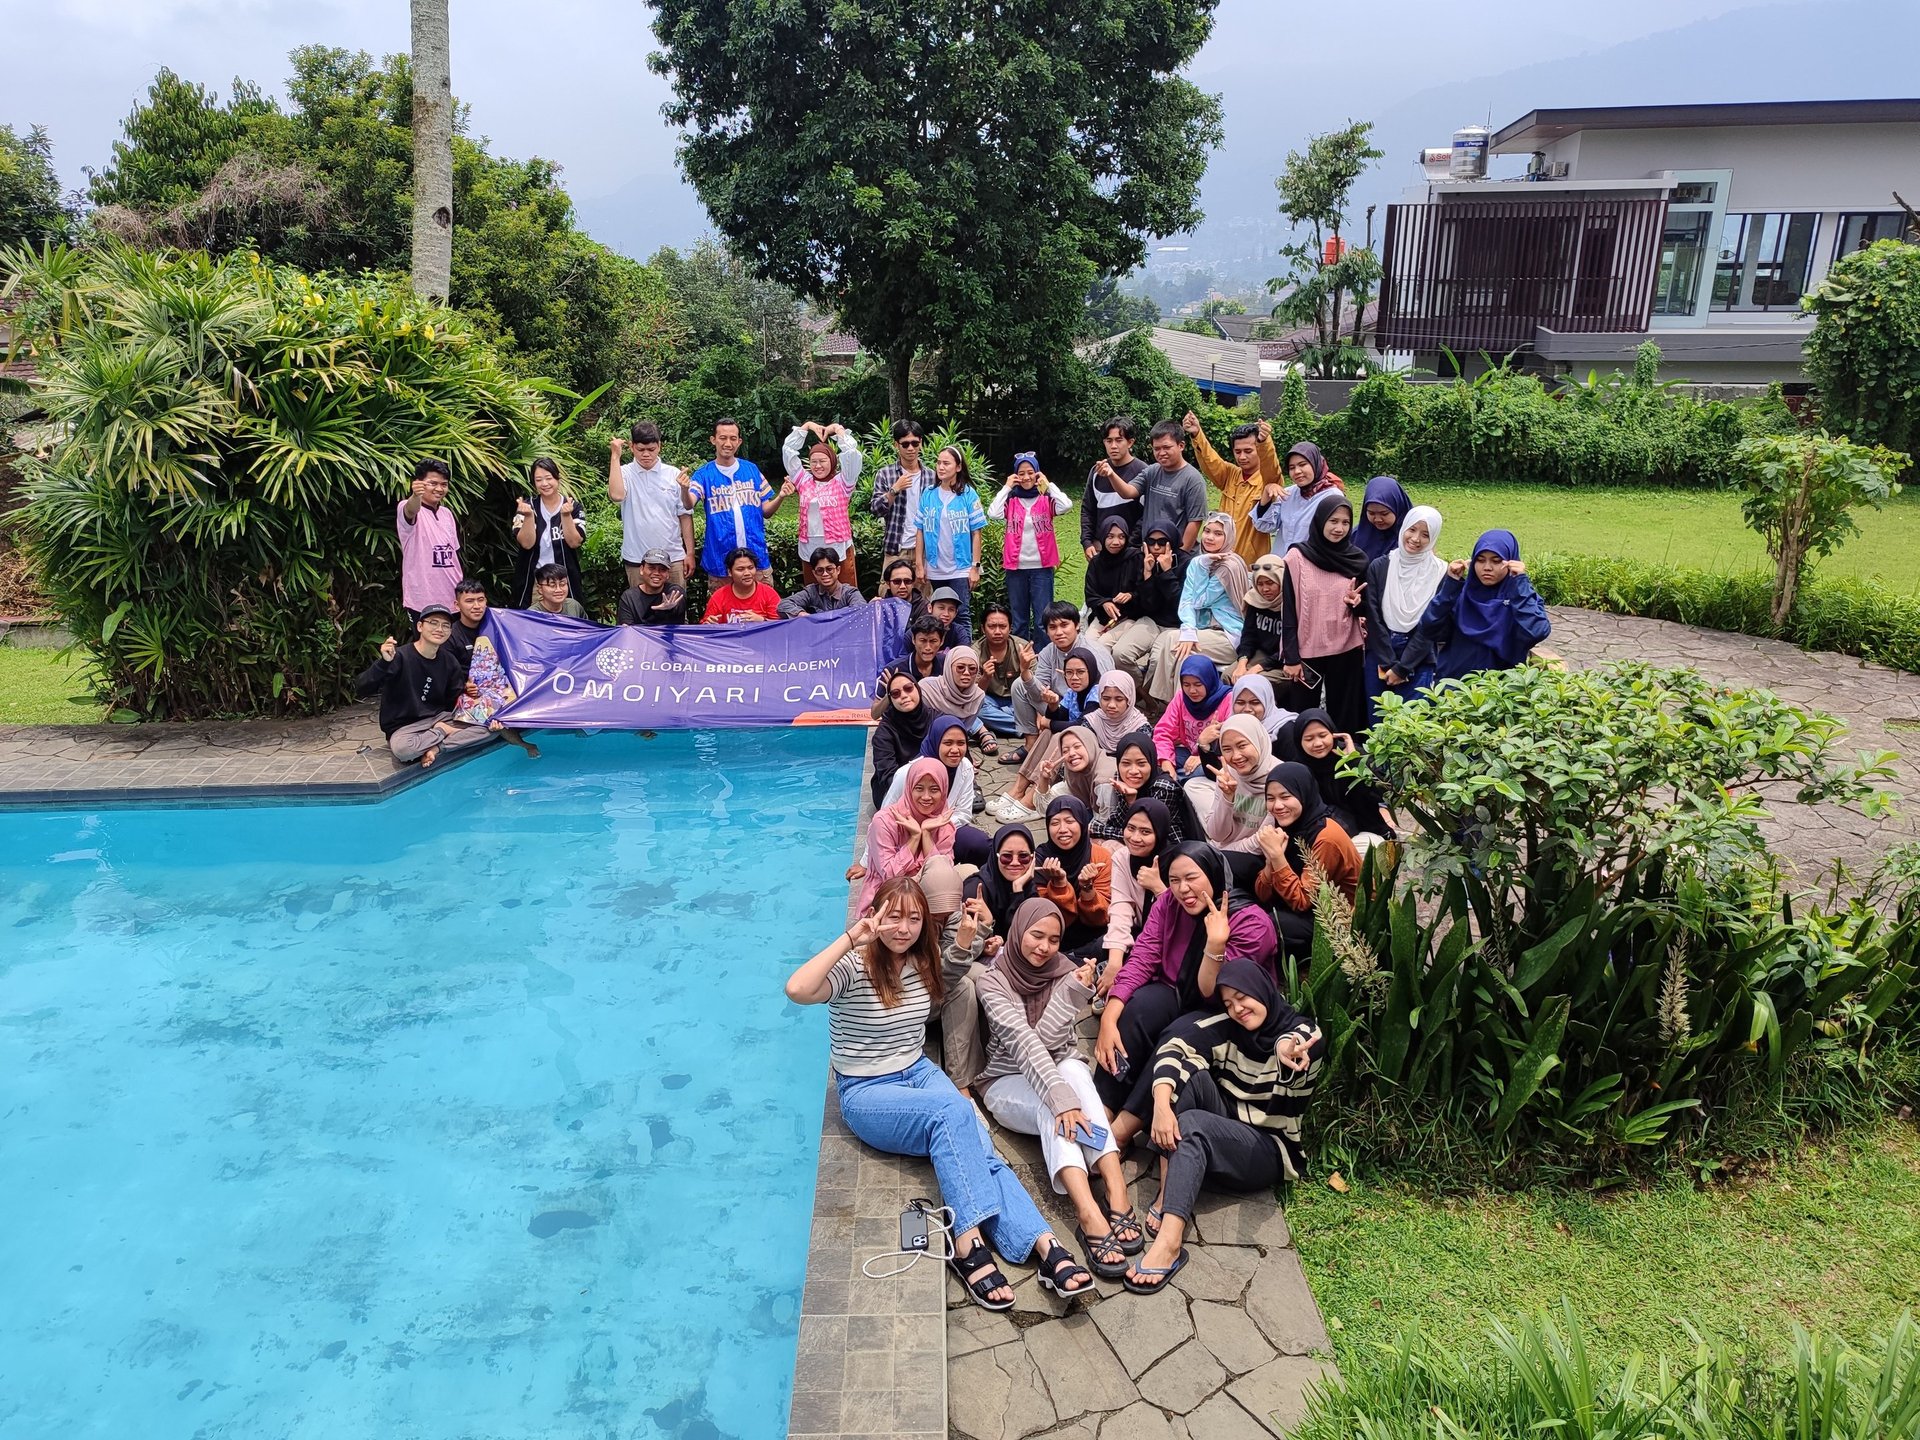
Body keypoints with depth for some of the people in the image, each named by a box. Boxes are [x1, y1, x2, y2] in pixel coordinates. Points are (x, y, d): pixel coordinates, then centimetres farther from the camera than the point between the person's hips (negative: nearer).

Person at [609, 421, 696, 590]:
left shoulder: (674, 474, 2)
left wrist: (690, 553, 3)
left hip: (673, 557, 1)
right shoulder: (625, 473, -1)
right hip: (637, 559, -1)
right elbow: (616, 495, -23)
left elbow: (685, 515, 6)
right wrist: (615, 456, -16)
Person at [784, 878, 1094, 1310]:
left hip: (920, 1074, 6)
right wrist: (851, 939, -33)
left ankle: (1044, 1245, -34)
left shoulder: (923, 962, 3)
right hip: (866, 1094, -6)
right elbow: (797, 990, -35)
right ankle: (970, 1240, -37)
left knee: (977, 1147, -23)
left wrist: (967, 933, 4)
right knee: (953, 1111, -34)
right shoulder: (854, 967, -16)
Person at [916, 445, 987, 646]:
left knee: (961, 617, -5)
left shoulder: (968, 495, -4)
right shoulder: (928, 494, 4)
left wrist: (975, 567, -7)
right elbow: (920, 531, 5)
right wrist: (920, 565, 1)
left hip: (960, 569, -3)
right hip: (934, 570, 3)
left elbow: (976, 533, -4)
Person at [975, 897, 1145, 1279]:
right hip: (1009, 1083, -2)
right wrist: (1061, 1097, -42)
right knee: (1050, 1107, -36)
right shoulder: (992, 980, -13)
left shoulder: (1065, 971, -4)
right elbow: (1022, 1041, -28)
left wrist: (1073, 994, -31)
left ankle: (1117, 1193, -49)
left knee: (1074, 1070, -34)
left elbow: (1047, 1040, -16)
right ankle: (1090, 1216, -56)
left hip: (1063, 1069, 2)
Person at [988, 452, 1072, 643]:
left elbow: (1066, 506, -17)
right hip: (1016, 567, 1)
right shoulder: (1011, 500, 5)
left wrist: (1048, 484, -7)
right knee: (1019, 619, 10)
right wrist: (1006, 487, -6)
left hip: (1041, 566, -1)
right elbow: (993, 513, -13)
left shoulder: (1046, 499, 3)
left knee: (1042, 619, -1)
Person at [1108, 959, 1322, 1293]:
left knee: (1192, 1124, -33)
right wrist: (1161, 1105, -35)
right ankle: (1167, 1194, -30)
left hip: (1267, 1150, -5)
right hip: (1219, 1131, 5)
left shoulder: (1304, 1033, -9)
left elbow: (1292, 1042, -36)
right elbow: (1173, 1049, -16)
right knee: (1188, 1072, -22)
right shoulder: (1226, 1028, 1)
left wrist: (1287, 1051, -61)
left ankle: (1169, 1243, -50)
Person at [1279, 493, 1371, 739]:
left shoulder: (1357, 559, 3)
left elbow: (1364, 610, 13)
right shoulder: (1297, 557, -4)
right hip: (1306, 650, -1)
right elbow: (1288, 610, -4)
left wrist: (1356, 602, -11)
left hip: (1347, 651, 2)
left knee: (1344, 716, 5)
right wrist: (1291, 656, -8)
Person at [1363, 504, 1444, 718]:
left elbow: (1431, 626, -5)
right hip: (1379, 659, 2)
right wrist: (1389, 664, -6)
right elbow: (1373, 618, -1)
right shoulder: (1379, 567, 1)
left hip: (1418, 662, -2)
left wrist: (1402, 668, -8)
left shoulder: (1440, 573, -3)